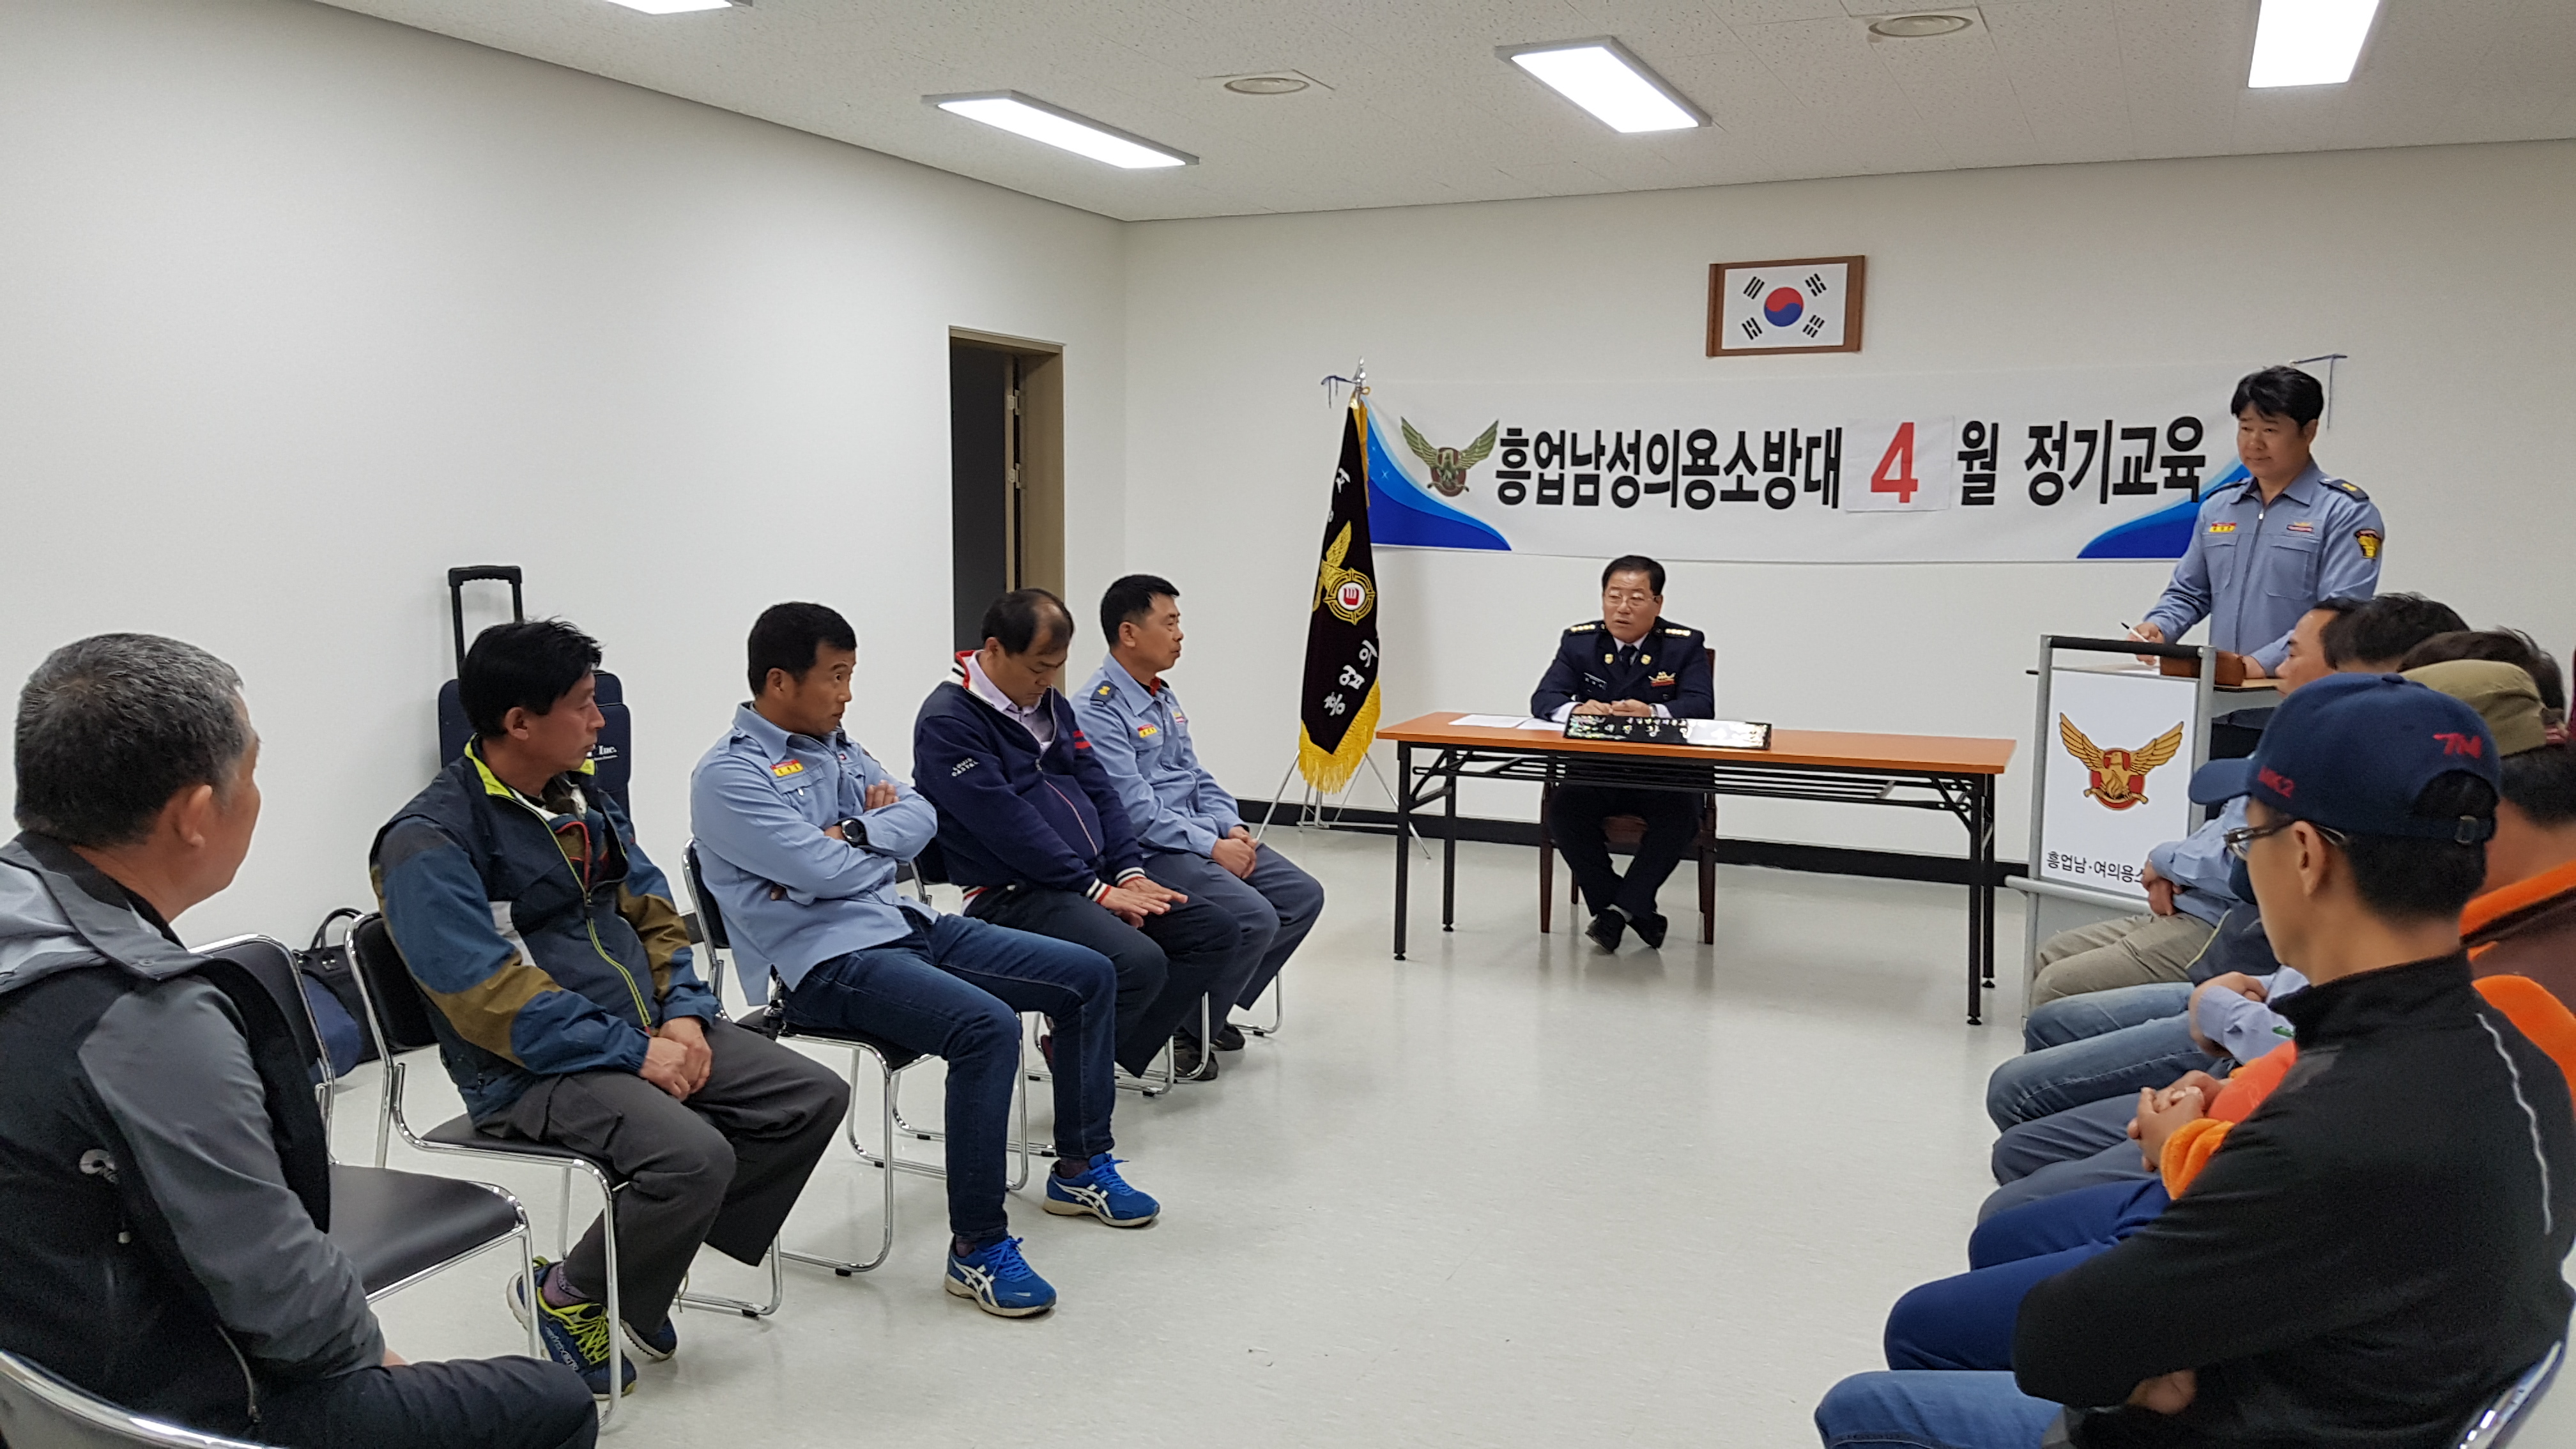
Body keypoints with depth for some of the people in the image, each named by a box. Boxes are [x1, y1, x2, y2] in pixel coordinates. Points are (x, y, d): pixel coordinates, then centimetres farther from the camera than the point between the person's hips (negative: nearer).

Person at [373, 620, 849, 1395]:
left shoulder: (580, 798, 12)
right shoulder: (430, 841, -14)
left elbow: (652, 910, 15)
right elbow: (487, 996, -21)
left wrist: (683, 1013, -3)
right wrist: (633, 1052, -22)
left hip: (646, 1034, 8)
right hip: (532, 1071, -8)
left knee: (815, 1096, -4)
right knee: (695, 1154, -31)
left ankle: (650, 1260, 8)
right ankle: (568, 1294, 0)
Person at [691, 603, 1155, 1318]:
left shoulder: (834, 746, 16)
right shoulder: (730, 776, -10)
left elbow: (920, 817, 8)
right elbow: (823, 872, -19)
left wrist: (852, 834, -10)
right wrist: (884, 838, 0)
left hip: (910, 925, 9)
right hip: (828, 962, -9)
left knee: (1089, 976, 4)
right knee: (987, 1026, -33)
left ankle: (1080, 1165, 19)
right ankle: (977, 1247, -22)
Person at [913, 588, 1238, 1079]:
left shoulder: (1050, 704, 15)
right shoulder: (947, 722, -12)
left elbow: (1098, 789, 15)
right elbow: (1009, 824, -18)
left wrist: (1130, 873, 0)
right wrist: (1097, 890, -16)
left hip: (1094, 880, 9)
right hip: (1014, 894, -9)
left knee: (1216, 930, -1)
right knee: (1139, 961, -30)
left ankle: (1117, 1051, 2)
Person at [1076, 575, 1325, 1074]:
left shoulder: (1163, 696, 14)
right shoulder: (1097, 710, -16)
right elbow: (1137, 812, -20)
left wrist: (1231, 828, 1)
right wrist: (1213, 847, -17)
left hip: (1199, 837, 10)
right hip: (1146, 852, -9)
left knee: (1302, 895, 1)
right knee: (1254, 917, -25)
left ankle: (1214, 1009, 13)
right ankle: (1182, 1028, -3)